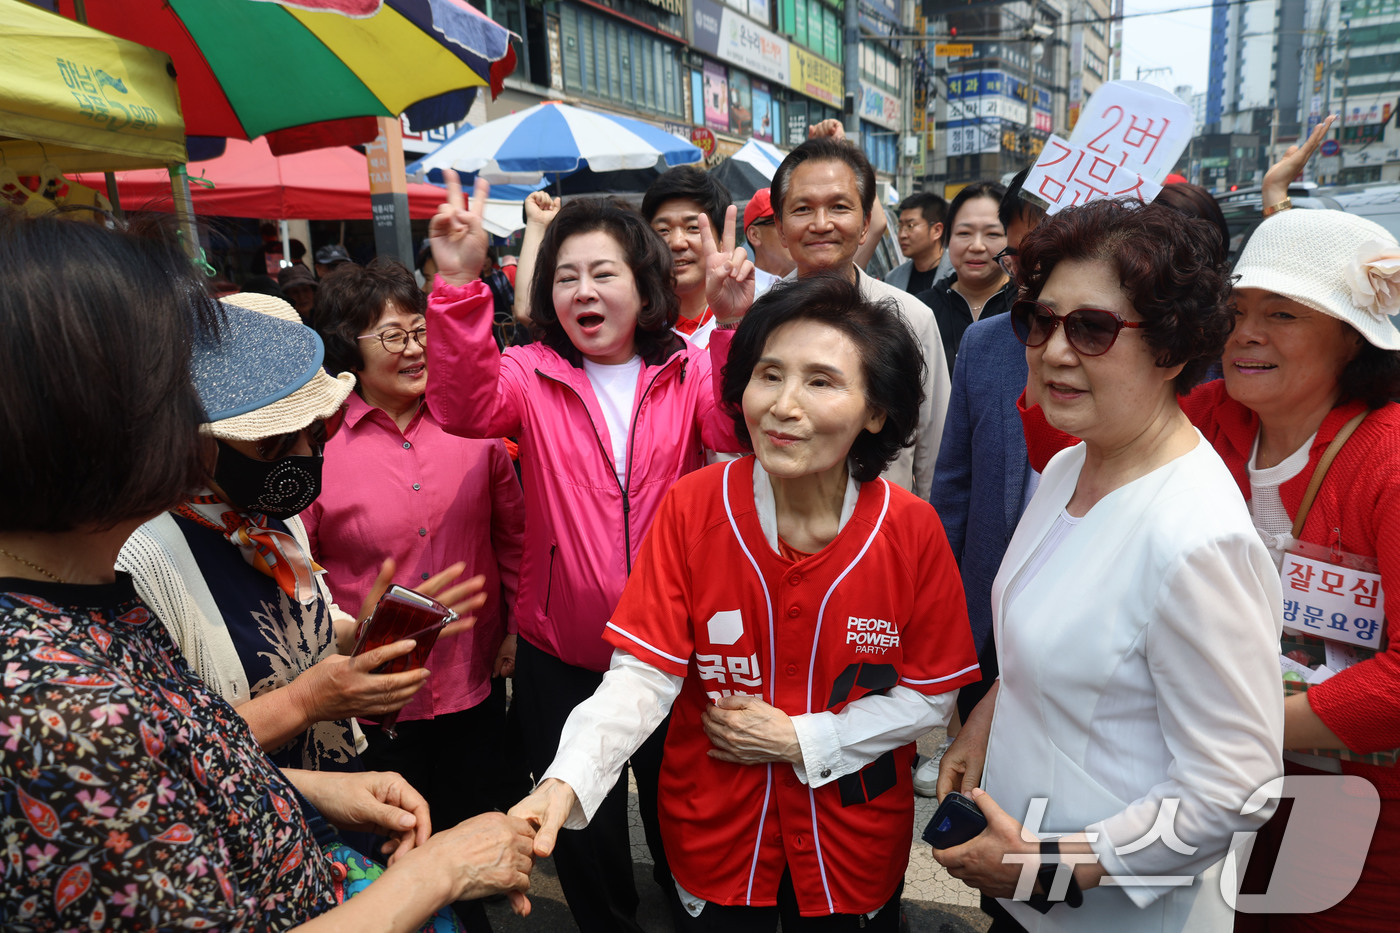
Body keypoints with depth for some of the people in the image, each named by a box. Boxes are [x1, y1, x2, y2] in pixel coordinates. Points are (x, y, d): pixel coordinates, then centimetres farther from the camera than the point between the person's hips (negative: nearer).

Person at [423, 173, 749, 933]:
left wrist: (735, 323, -40)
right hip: (561, 656, 0)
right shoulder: (532, 374, -4)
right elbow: (467, 408, -25)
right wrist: (460, 285, -38)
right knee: (584, 839, 20)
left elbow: (740, 427, -23)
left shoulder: (688, 370, -3)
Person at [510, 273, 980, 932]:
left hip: (854, 835, 1)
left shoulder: (912, 529, -16)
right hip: (712, 830, 0)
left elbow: (933, 693, -8)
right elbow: (643, 671, -19)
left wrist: (803, 740, -17)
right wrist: (566, 780, -35)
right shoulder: (692, 507, -17)